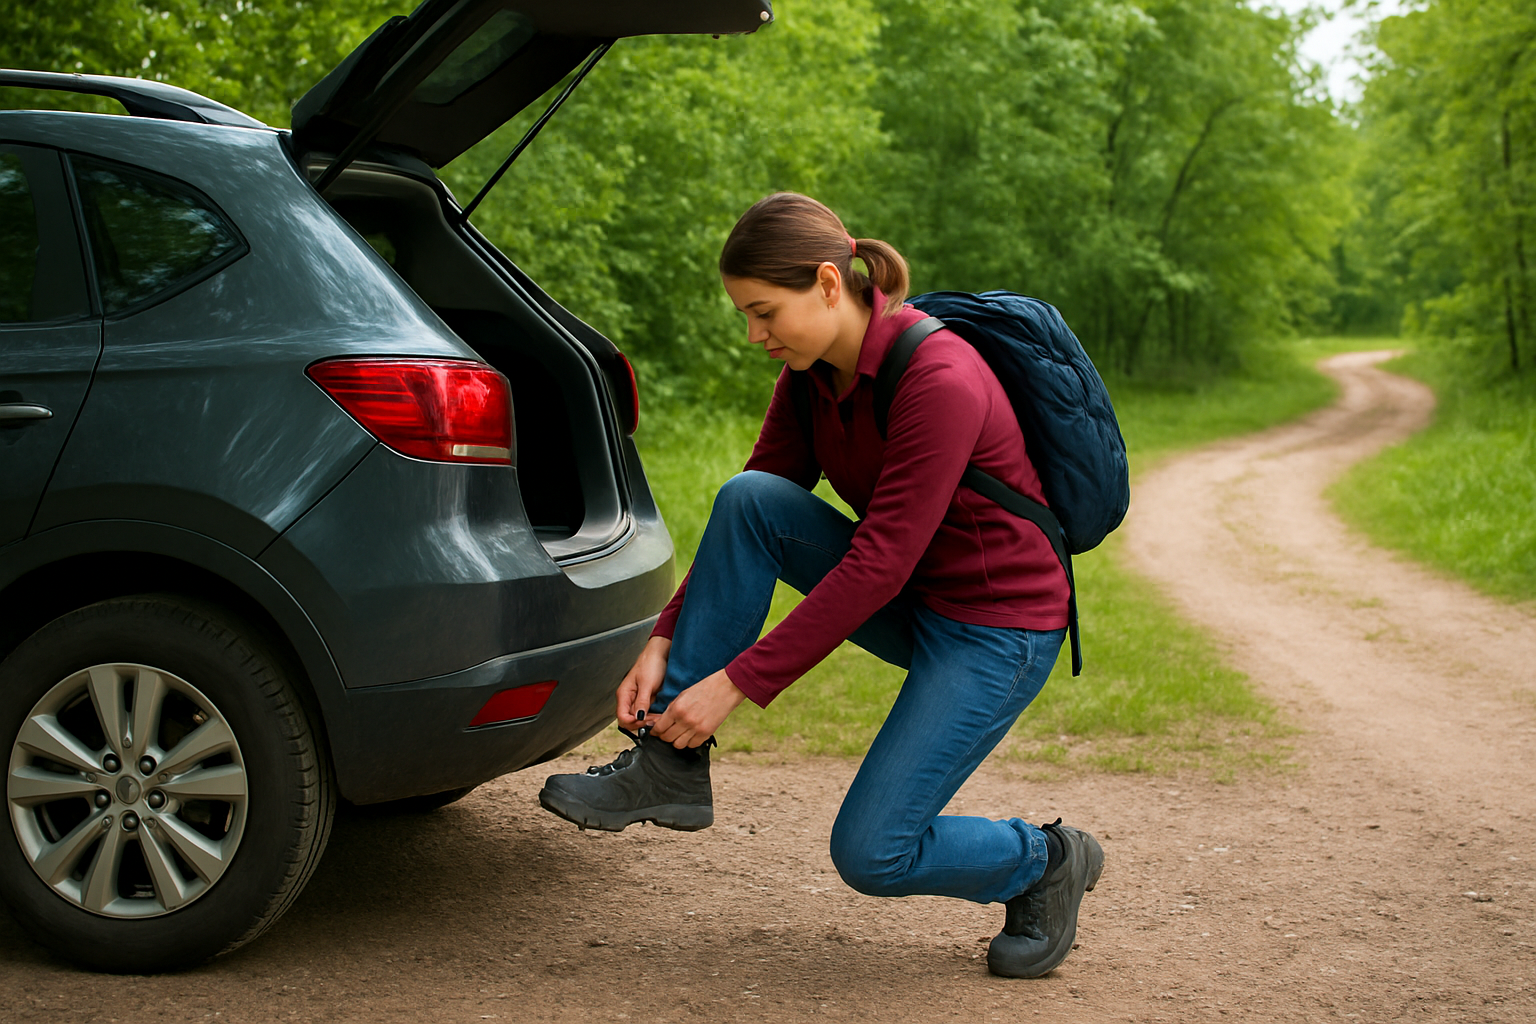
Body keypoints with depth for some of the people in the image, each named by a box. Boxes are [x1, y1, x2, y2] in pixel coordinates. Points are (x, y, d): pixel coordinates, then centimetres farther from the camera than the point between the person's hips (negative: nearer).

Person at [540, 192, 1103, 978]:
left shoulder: (938, 381, -28)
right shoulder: (812, 370, -3)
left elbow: (877, 565, -29)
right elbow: (753, 517, -1)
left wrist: (735, 684, -28)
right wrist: (665, 641, -12)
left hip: (998, 626, -7)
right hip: (909, 599, 7)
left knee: (870, 855, -13)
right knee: (746, 499, -17)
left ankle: (1046, 862, 16)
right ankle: (672, 768, -13)